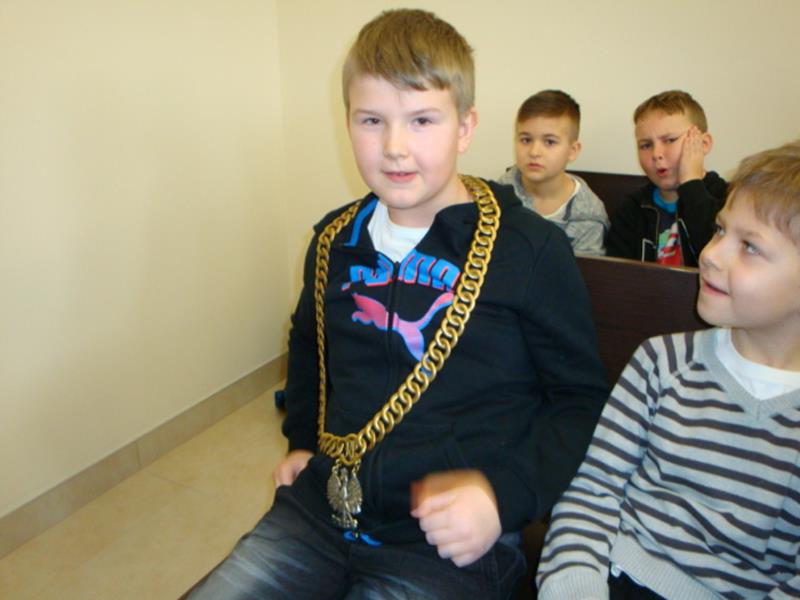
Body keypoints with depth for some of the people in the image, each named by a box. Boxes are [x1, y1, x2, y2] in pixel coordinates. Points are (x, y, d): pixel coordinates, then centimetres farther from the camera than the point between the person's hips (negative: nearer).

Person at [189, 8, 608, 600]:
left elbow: (580, 398, -3)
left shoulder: (532, 251, -11)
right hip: (319, 509, 5)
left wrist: (505, 494, -16)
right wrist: (302, 437, 14)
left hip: (451, 542, -4)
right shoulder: (335, 241, 5)